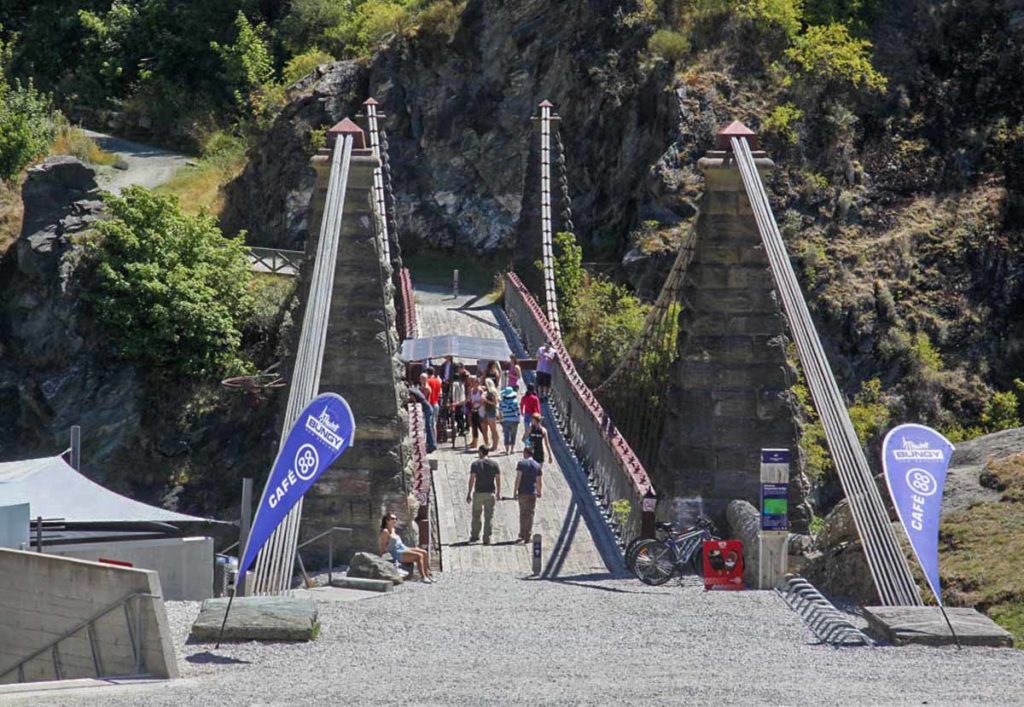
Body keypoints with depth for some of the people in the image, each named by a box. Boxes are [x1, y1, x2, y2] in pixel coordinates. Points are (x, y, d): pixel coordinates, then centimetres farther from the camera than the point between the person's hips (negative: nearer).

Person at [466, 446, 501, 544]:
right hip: (490, 493, 1)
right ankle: (487, 539, -2)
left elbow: (472, 480, -9)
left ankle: (474, 536, 24)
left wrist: (469, 494, -6)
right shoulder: (494, 464, 2)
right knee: (489, 517, 3)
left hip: (478, 493, -1)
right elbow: (498, 479, 3)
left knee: (476, 515, 16)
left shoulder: (475, 464, -4)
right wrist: (498, 493, 14)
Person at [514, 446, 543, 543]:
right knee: (530, 514, 4)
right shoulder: (537, 466, 5)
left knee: (522, 513, 12)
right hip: (532, 493, 2)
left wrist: (515, 491, -7)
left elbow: (518, 478, -10)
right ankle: (527, 535, -2)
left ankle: (522, 534, 19)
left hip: (522, 493, -2)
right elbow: (539, 481, 6)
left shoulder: (521, 463, -4)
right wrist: (539, 492, 19)